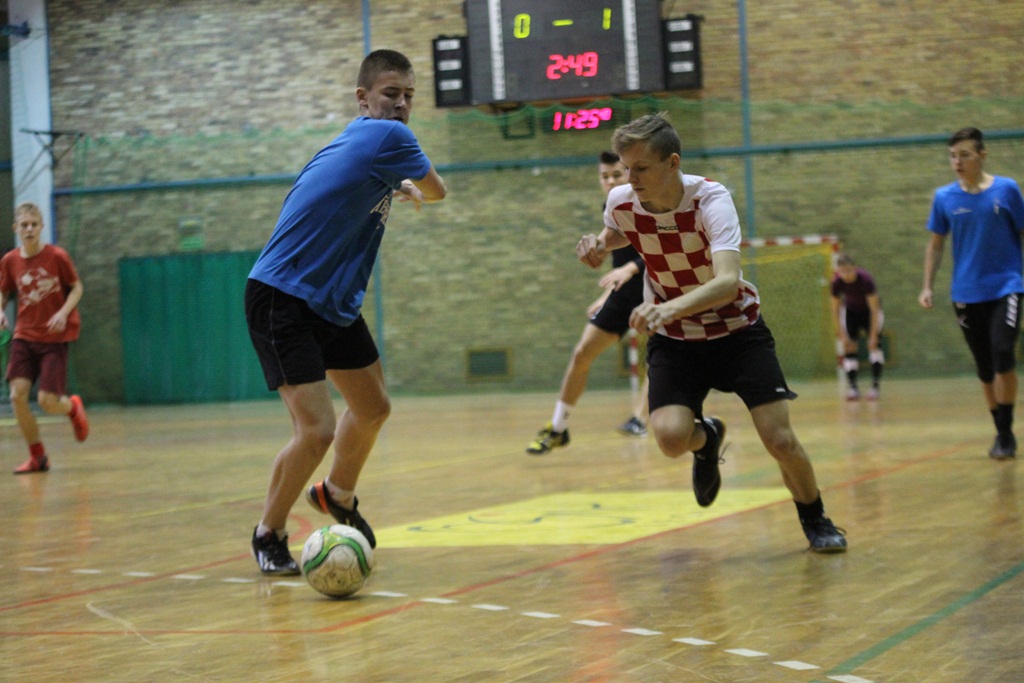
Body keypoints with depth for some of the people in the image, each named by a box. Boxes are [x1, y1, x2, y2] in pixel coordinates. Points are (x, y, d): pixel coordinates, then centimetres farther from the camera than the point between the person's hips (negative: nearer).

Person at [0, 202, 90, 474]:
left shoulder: (57, 256, -10)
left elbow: (77, 288, -1)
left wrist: (64, 312, -17)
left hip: (54, 338, -3)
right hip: (24, 336, 3)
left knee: (47, 402, -10)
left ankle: (73, 407, 29)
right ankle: (37, 457, 5)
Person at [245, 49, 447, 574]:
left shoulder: (368, 139, 9)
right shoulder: (388, 137, -18)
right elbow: (437, 191, 0)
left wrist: (399, 188, 23)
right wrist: (412, 186, 18)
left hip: (334, 302, 11)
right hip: (282, 299, -11)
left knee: (373, 408, 21)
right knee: (317, 430, -17)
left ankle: (338, 495, 46)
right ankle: (269, 534, 5)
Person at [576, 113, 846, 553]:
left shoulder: (710, 200, -27)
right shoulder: (621, 202, -14)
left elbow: (727, 282, -42)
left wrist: (668, 308, -59)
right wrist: (598, 245, -10)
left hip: (737, 329, -2)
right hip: (673, 339, 2)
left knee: (780, 440, -11)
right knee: (671, 436, -23)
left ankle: (816, 521, 20)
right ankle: (707, 439, 16)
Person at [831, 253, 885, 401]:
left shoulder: (865, 279, -35)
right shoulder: (837, 283, -27)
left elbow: (874, 309, -29)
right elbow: (835, 311, -15)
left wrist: (873, 336, -29)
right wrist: (842, 335, -17)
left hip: (870, 310, -3)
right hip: (851, 310, 3)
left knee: (874, 344, -18)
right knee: (849, 346, -10)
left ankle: (876, 385, -17)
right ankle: (853, 387, -6)